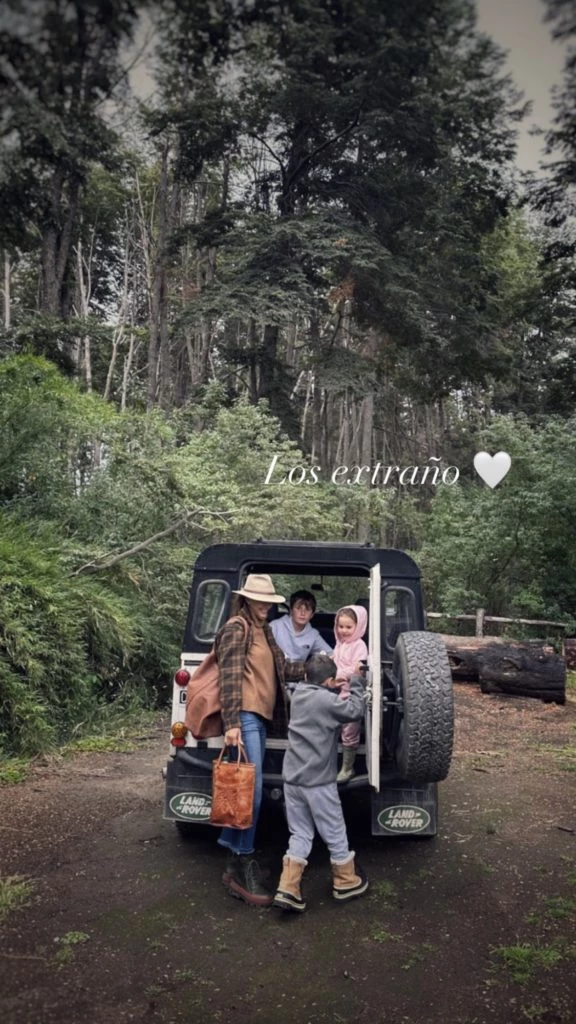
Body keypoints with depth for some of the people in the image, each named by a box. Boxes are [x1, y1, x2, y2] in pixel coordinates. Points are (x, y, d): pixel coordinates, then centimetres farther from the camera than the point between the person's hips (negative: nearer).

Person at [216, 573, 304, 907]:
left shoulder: (263, 630, 19)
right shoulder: (236, 628, -9)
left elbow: (282, 667, 16)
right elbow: (230, 678, -17)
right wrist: (232, 723, -23)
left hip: (261, 716, 9)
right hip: (246, 716, -9)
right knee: (251, 789, -9)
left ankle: (235, 860, 24)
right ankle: (243, 868, -1)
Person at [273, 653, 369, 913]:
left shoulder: (299, 693, 5)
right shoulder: (327, 700, -18)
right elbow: (355, 711, -8)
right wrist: (356, 682, 2)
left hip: (292, 779, 7)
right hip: (318, 782, -7)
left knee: (300, 835, 15)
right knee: (335, 833, 13)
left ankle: (287, 889, 7)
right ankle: (346, 882, 30)